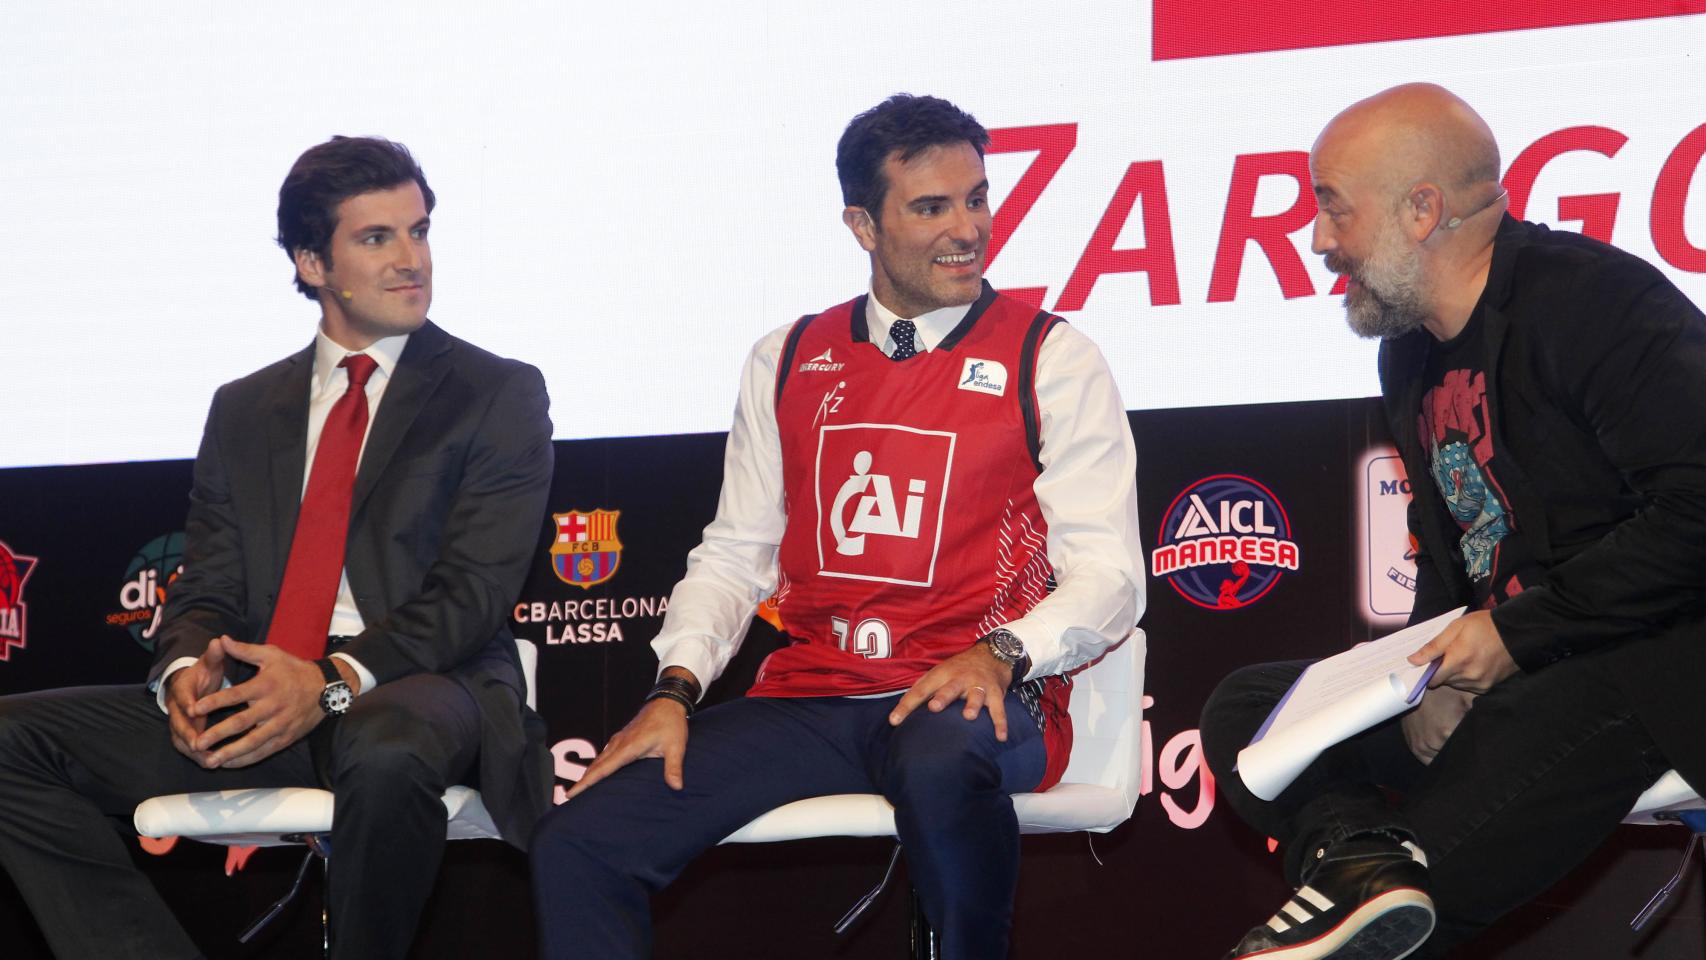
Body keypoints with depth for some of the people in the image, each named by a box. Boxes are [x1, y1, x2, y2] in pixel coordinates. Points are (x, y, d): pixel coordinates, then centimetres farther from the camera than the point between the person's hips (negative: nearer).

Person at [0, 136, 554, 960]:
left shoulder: (500, 396, 7)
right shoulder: (244, 411, 21)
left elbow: (474, 589, -5)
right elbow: (205, 589, 15)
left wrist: (335, 682, -20)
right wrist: (186, 669, -11)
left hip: (416, 691, -4)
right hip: (252, 702, 4)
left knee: (386, 754, -42)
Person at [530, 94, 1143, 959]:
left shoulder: (1050, 360, 3)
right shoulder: (787, 365, 15)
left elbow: (1108, 576, -1)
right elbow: (735, 554, 16)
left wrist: (1000, 653, -20)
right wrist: (676, 686, -2)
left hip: (966, 701, -3)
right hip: (810, 696, 4)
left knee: (940, 761, -41)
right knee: (577, 845, -17)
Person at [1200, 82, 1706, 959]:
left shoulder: (1593, 300, -13)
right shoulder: (1412, 356, 16)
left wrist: (1516, 633, -17)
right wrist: (1433, 673, 1)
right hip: (1501, 680, 10)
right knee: (1244, 708, 0)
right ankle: (1360, 854, -28)